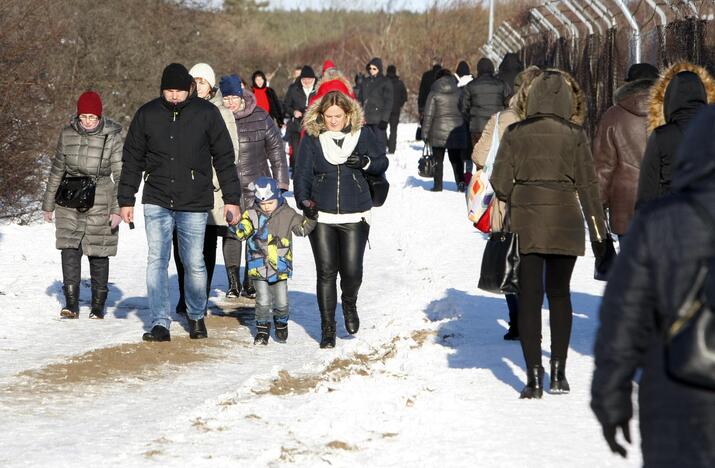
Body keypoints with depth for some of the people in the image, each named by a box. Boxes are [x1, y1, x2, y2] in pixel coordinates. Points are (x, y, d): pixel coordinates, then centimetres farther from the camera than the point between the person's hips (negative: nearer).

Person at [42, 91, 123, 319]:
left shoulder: (112, 136, -7)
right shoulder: (68, 133, 3)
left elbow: (120, 174, -6)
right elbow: (57, 169, 12)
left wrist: (117, 208, -12)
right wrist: (48, 203, 14)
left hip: (100, 202, -2)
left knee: (98, 253, 3)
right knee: (69, 249, -7)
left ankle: (98, 306, 14)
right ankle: (71, 304, -5)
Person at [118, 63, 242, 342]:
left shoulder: (207, 113, -2)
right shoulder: (147, 114, 2)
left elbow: (224, 158, 3)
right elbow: (132, 160, 8)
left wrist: (231, 199, 0)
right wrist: (126, 200, 5)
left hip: (195, 204, -1)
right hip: (157, 203, 1)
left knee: (194, 263, 4)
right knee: (157, 261, -6)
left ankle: (197, 317, 26)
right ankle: (160, 323, -2)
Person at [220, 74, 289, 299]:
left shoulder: (260, 118, 0)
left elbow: (276, 149, 7)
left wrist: (280, 182, 5)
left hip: (256, 187, 0)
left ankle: (251, 285, 10)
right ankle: (233, 284, 9)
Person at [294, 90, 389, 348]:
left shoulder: (362, 134, 2)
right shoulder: (312, 138, 2)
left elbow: (382, 162, 11)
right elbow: (302, 173, 1)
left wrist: (365, 162, -11)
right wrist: (304, 200, -14)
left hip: (355, 216, 0)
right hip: (321, 216, 0)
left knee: (352, 271, -5)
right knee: (326, 272, 0)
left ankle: (349, 304, 29)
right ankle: (328, 328, 11)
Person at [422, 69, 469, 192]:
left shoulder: (434, 94, -3)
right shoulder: (459, 93, 3)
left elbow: (429, 114, -5)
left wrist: (425, 132, 0)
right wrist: (466, 134, 14)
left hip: (439, 131, -2)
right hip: (456, 130, 2)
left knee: (438, 159, 7)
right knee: (456, 158, 9)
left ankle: (438, 185, 5)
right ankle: (460, 182, -8)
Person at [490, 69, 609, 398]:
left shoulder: (515, 133, -4)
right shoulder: (575, 135, -4)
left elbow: (500, 182, -5)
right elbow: (588, 185, -2)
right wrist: (598, 233, 4)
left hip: (527, 223, 0)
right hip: (565, 222, 0)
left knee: (530, 296, 3)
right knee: (559, 293, 15)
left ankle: (534, 375, -3)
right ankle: (558, 372, 12)